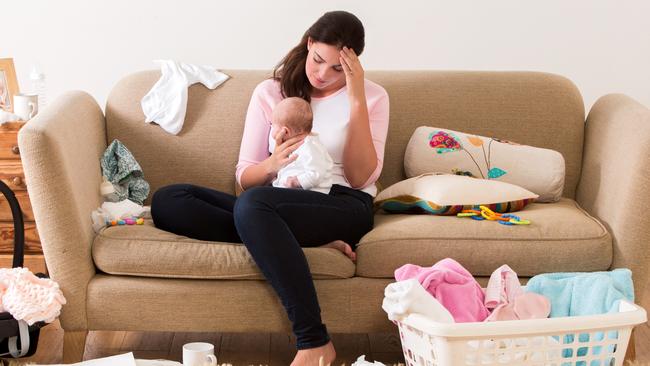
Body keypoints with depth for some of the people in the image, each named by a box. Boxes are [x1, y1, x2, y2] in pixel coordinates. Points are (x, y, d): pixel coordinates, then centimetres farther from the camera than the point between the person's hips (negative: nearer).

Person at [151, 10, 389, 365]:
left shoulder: (372, 96, 8)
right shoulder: (269, 92, 14)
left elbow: (360, 179, -3)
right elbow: (245, 178, 10)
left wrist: (357, 101, -8)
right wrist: (271, 165, -14)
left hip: (344, 206, -4)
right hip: (276, 207, 4)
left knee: (251, 205, -37)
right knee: (166, 201, -19)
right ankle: (309, 245, -27)